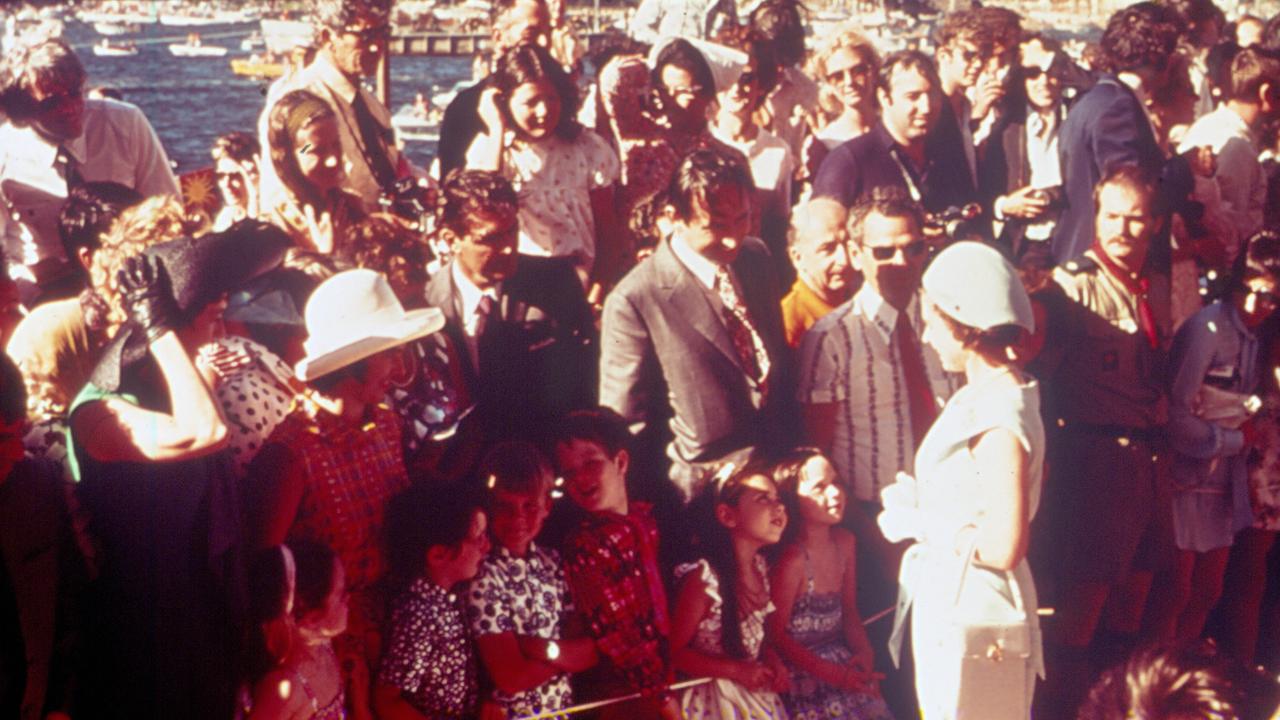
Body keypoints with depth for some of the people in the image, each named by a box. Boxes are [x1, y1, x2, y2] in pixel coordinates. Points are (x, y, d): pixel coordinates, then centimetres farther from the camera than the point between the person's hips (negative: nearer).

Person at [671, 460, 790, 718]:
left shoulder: (760, 567, 0)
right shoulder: (703, 578, -22)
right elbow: (673, 653, -17)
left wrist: (774, 662, -4)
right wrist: (738, 671, -19)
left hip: (758, 695, 7)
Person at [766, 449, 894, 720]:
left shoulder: (844, 542, 2)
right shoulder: (792, 560, -20)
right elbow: (775, 634, -14)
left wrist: (864, 652, -5)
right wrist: (834, 674, -15)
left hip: (842, 662, 7)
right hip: (803, 675, -6)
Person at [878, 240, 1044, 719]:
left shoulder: (1000, 414, -22)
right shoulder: (979, 397, 7)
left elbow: (1003, 546, -26)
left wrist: (918, 523, -16)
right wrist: (917, 503, 6)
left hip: (975, 620, -9)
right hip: (950, 606, 9)